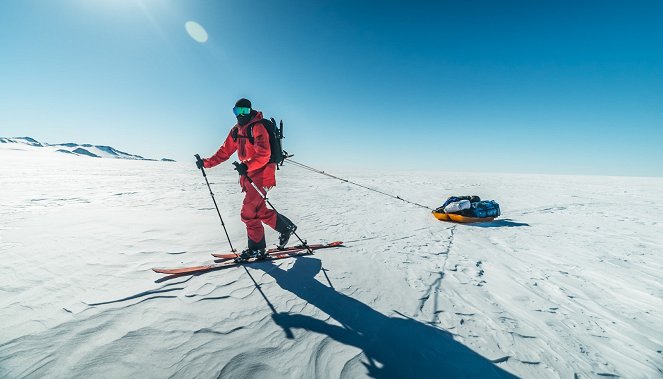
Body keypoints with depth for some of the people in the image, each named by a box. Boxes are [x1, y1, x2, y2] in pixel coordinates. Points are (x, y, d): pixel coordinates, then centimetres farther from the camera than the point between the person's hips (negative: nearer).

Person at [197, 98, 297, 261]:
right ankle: (286, 227, 29)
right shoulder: (236, 131, 15)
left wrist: (246, 166, -35)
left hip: (261, 175, -8)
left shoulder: (257, 127, -10)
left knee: (248, 213, -7)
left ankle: (256, 249, 9)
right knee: (261, 211, 12)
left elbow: (264, 154, -23)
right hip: (248, 176, 8)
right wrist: (206, 163, 8)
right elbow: (224, 152, 16)